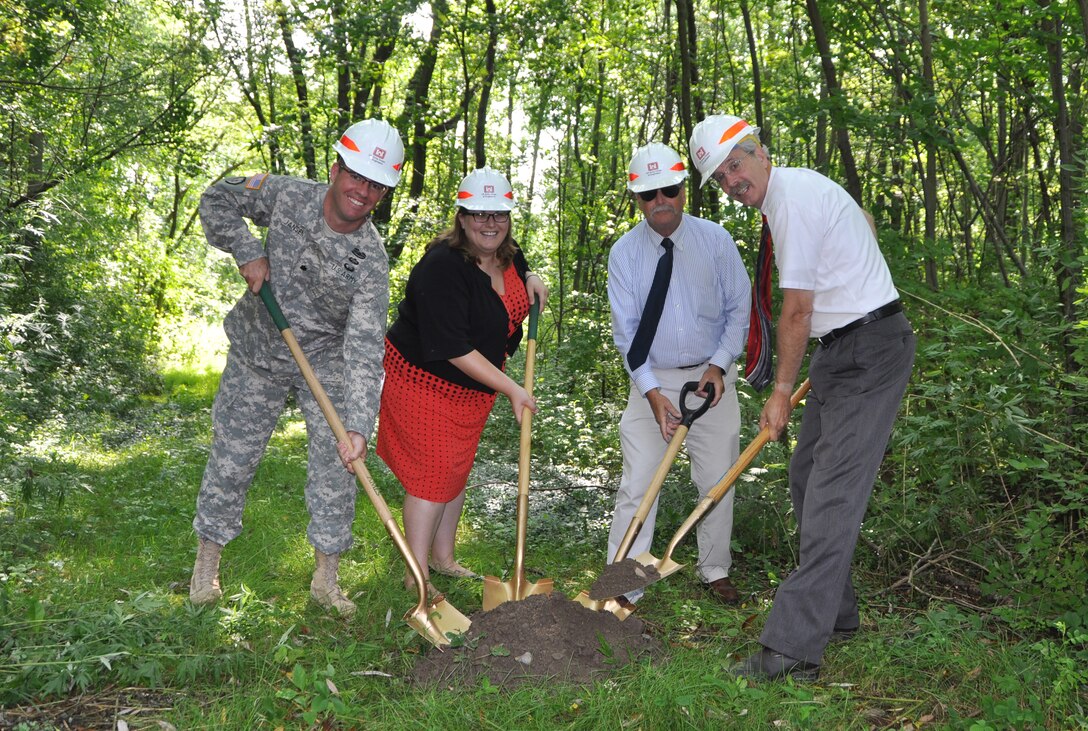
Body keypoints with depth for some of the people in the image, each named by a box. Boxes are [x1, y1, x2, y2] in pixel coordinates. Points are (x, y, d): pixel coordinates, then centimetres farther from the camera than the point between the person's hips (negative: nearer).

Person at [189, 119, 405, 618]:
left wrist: (359, 424, -38)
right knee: (232, 457, 8)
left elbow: (365, 348, -28)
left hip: (326, 361, -1)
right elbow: (216, 200, -1)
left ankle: (327, 578, 11)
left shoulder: (371, 261, -22)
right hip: (256, 355, 1)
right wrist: (247, 252, -17)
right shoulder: (287, 195, -15)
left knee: (336, 464, -4)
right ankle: (207, 562, 27)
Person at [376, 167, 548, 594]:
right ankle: (417, 574, 9)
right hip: (424, 380, -8)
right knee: (432, 474, -5)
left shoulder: (508, 255, -3)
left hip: (473, 387, 8)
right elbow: (453, 350, -31)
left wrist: (532, 281, -3)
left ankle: (443, 558, 34)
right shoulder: (443, 267, -29)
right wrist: (510, 389, -28)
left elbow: (519, 273, 24)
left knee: (458, 469, 17)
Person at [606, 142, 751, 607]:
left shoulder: (715, 240, -4)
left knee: (717, 480, 10)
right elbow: (626, 330, -7)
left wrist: (719, 366, -12)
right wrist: (653, 392, -17)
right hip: (651, 380, -1)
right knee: (638, 483, -6)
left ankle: (715, 571, 29)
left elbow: (739, 309, 1)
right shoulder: (624, 252, -5)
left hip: (711, 377, 1)